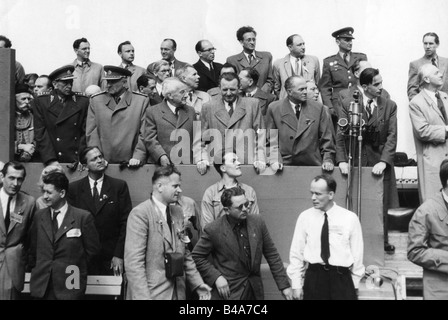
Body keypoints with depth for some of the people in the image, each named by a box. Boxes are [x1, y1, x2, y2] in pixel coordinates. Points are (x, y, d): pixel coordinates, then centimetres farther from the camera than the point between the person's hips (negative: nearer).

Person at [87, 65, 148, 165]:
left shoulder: (142, 101, 4)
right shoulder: (96, 100, 9)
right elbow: (92, 133, 5)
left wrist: (138, 157, -10)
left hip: (130, 163, -1)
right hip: (103, 163, 1)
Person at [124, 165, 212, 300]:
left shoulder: (177, 212, 10)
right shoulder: (140, 213, -12)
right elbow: (133, 262, -17)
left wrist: (198, 284, 8)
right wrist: (143, 297, -22)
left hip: (178, 292, 6)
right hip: (152, 293, -6)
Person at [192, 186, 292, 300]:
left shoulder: (258, 223, -2)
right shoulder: (214, 230, -12)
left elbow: (272, 256, 4)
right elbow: (197, 256, -1)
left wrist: (284, 285, 2)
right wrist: (216, 277, -12)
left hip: (255, 290, 3)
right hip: (229, 292, -3)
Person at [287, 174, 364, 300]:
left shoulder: (350, 218, -1)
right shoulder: (305, 217, 2)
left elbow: (357, 252, 4)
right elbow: (296, 253, 3)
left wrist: (354, 283, 7)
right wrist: (296, 284, 1)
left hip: (341, 278, -1)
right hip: (314, 277, 1)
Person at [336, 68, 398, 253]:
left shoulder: (389, 106, 2)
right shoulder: (348, 104, 0)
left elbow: (392, 136, -4)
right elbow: (341, 134, -3)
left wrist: (383, 161, -16)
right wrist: (342, 160, -14)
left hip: (379, 163, 1)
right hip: (355, 161, -1)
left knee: (381, 206, 7)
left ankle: (383, 242, 23)